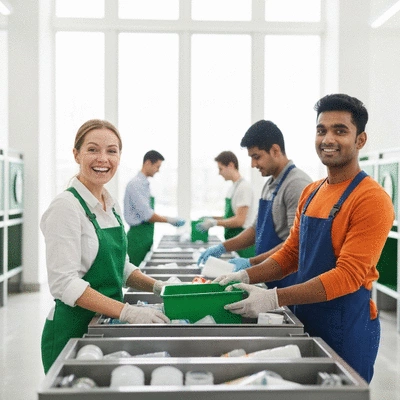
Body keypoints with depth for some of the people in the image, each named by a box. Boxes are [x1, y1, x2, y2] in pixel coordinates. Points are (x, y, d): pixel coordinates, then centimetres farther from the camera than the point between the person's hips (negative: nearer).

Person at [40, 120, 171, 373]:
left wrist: (156, 286, 0)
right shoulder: (66, 207, -15)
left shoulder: (112, 207, 9)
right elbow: (64, 283, -22)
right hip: (73, 330, -7)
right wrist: (127, 312, -28)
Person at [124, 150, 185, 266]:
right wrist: (169, 220, -12)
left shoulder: (145, 183, 12)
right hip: (138, 235, -9)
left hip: (146, 234, 9)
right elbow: (147, 215, -20)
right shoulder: (136, 184, -16)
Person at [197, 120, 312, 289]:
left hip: (289, 280, -8)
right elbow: (257, 229, 20)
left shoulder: (297, 184, -17)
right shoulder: (270, 185, 12)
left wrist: (251, 263, -21)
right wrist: (223, 247, 8)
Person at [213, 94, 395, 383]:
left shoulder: (371, 199, -17)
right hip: (306, 323, 7)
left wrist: (274, 298, -29)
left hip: (347, 330, -7)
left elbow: (349, 275, -23)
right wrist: (245, 277, -6)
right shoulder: (311, 193, 7)